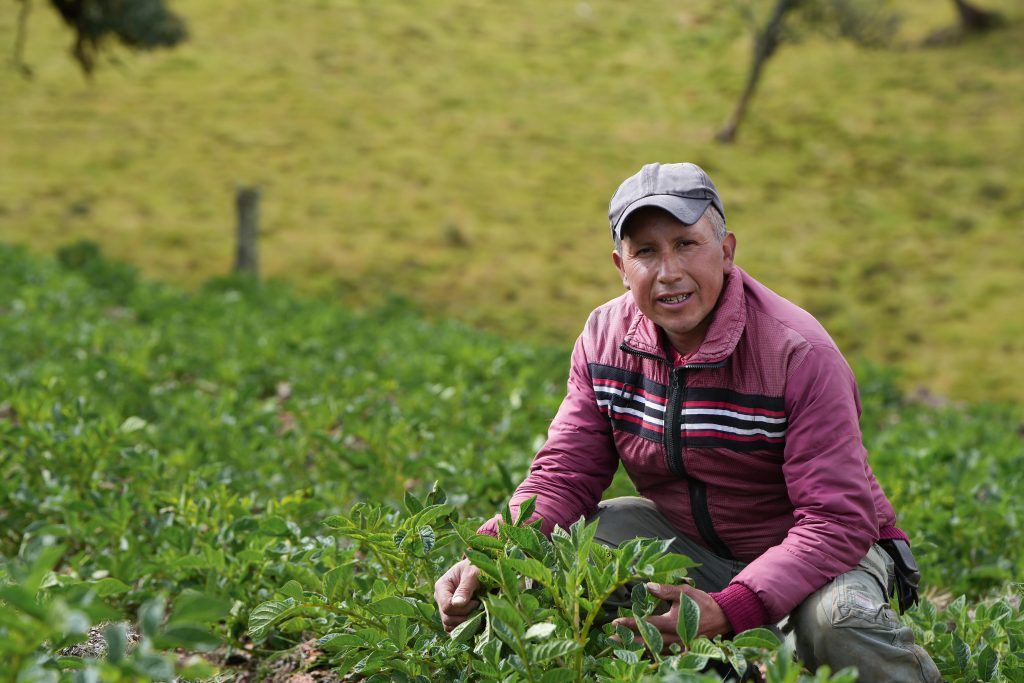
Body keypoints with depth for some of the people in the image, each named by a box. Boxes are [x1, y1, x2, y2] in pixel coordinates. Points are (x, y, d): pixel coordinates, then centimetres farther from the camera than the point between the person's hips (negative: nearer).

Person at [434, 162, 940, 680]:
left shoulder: (797, 352, -24)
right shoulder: (606, 338, -6)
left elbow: (838, 519, -28)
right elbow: (563, 477, -6)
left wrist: (727, 611, -43)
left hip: (818, 550, -4)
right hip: (686, 541, 5)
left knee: (839, 622, -37)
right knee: (555, 546, -17)